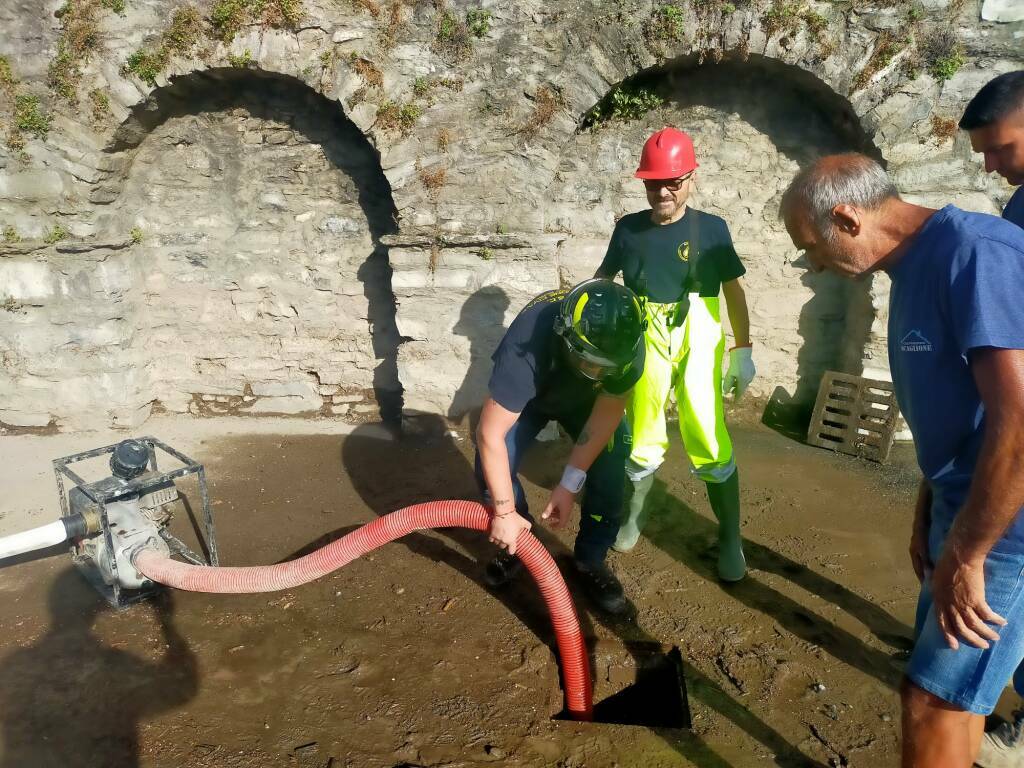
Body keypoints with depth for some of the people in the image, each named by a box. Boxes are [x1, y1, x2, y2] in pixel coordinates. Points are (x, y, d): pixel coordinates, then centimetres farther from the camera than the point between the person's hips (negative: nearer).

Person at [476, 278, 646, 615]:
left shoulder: (626, 342, -35)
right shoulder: (526, 345, -45)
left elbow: (607, 414, -23)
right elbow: (490, 435, -39)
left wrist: (569, 484, -25)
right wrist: (504, 512, -34)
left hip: (588, 400, 2)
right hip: (527, 396, -1)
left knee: (612, 463, -17)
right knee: (490, 467, -16)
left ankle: (591, 557, 5)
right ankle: (518, 543, 11)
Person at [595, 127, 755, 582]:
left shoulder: (711, 228, -2)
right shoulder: (628, 228, 2)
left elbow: (734, 290, 4)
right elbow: (602, 281, 13)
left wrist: (743, 351, 3)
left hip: (698, 343, -1)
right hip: (645, 341, 2)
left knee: (710, 444, -3)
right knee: (643, 439, 11)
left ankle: (730, 536, 16)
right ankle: (636, 511, 36)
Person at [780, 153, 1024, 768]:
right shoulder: (915, 269, 9)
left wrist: (964, 555, -21)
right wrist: (929, 512, 16)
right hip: (967, 508, 9)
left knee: (935, 698, 1)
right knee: (950, 687, 20)